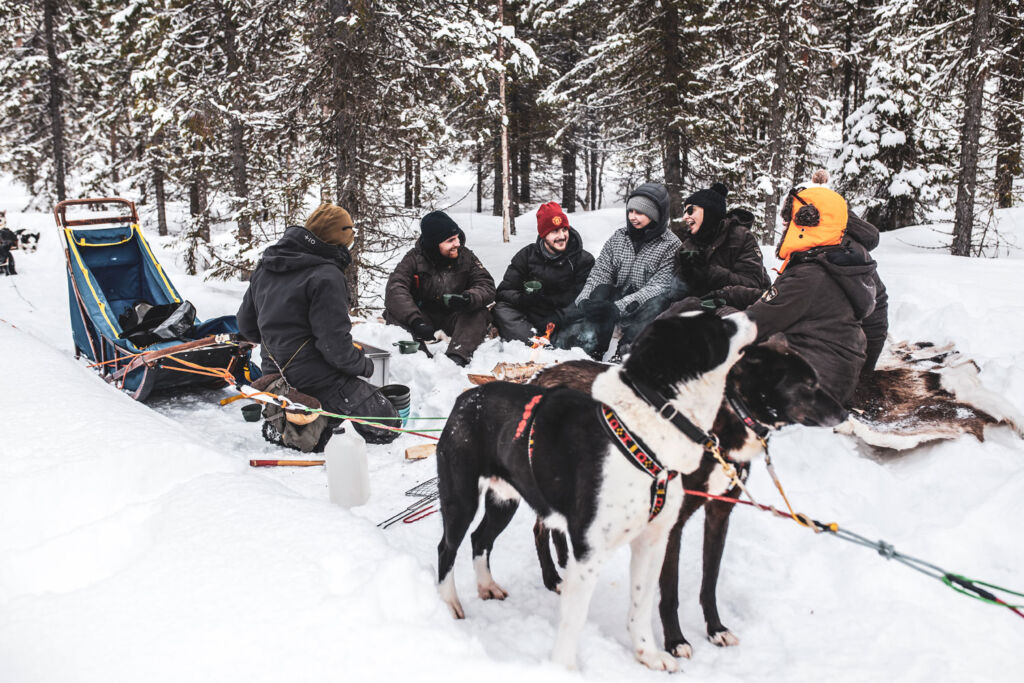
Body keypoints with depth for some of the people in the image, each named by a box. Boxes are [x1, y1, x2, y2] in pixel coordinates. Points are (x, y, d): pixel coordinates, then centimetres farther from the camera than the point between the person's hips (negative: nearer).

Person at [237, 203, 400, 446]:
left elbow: (246, 326, 15)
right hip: (318, 379, -8)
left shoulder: (264, 267, 7)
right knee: (387, 426, 0)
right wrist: (364, 365, -4)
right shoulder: (326, 276, -19)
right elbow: (335, 346, -22)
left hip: (276, 372, 8)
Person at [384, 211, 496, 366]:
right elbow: (395, 289, -26)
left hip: (454, 318, 1)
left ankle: (457, 357, -46)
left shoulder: (466, 257, -5)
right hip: (424, 317, -1)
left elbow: (487, 286, -12)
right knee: (393, 312, -26)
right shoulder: (414, 258, -12)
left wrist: (469, 299, -38)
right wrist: (416, 321, -42)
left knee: (478, 314, -28)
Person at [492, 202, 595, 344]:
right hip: (529, 319, 2)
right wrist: (523, 299, -19)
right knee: (501, 310, -25)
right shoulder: (527, 255, 8)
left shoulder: (584, 260, 3)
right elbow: (505, 290, 4)